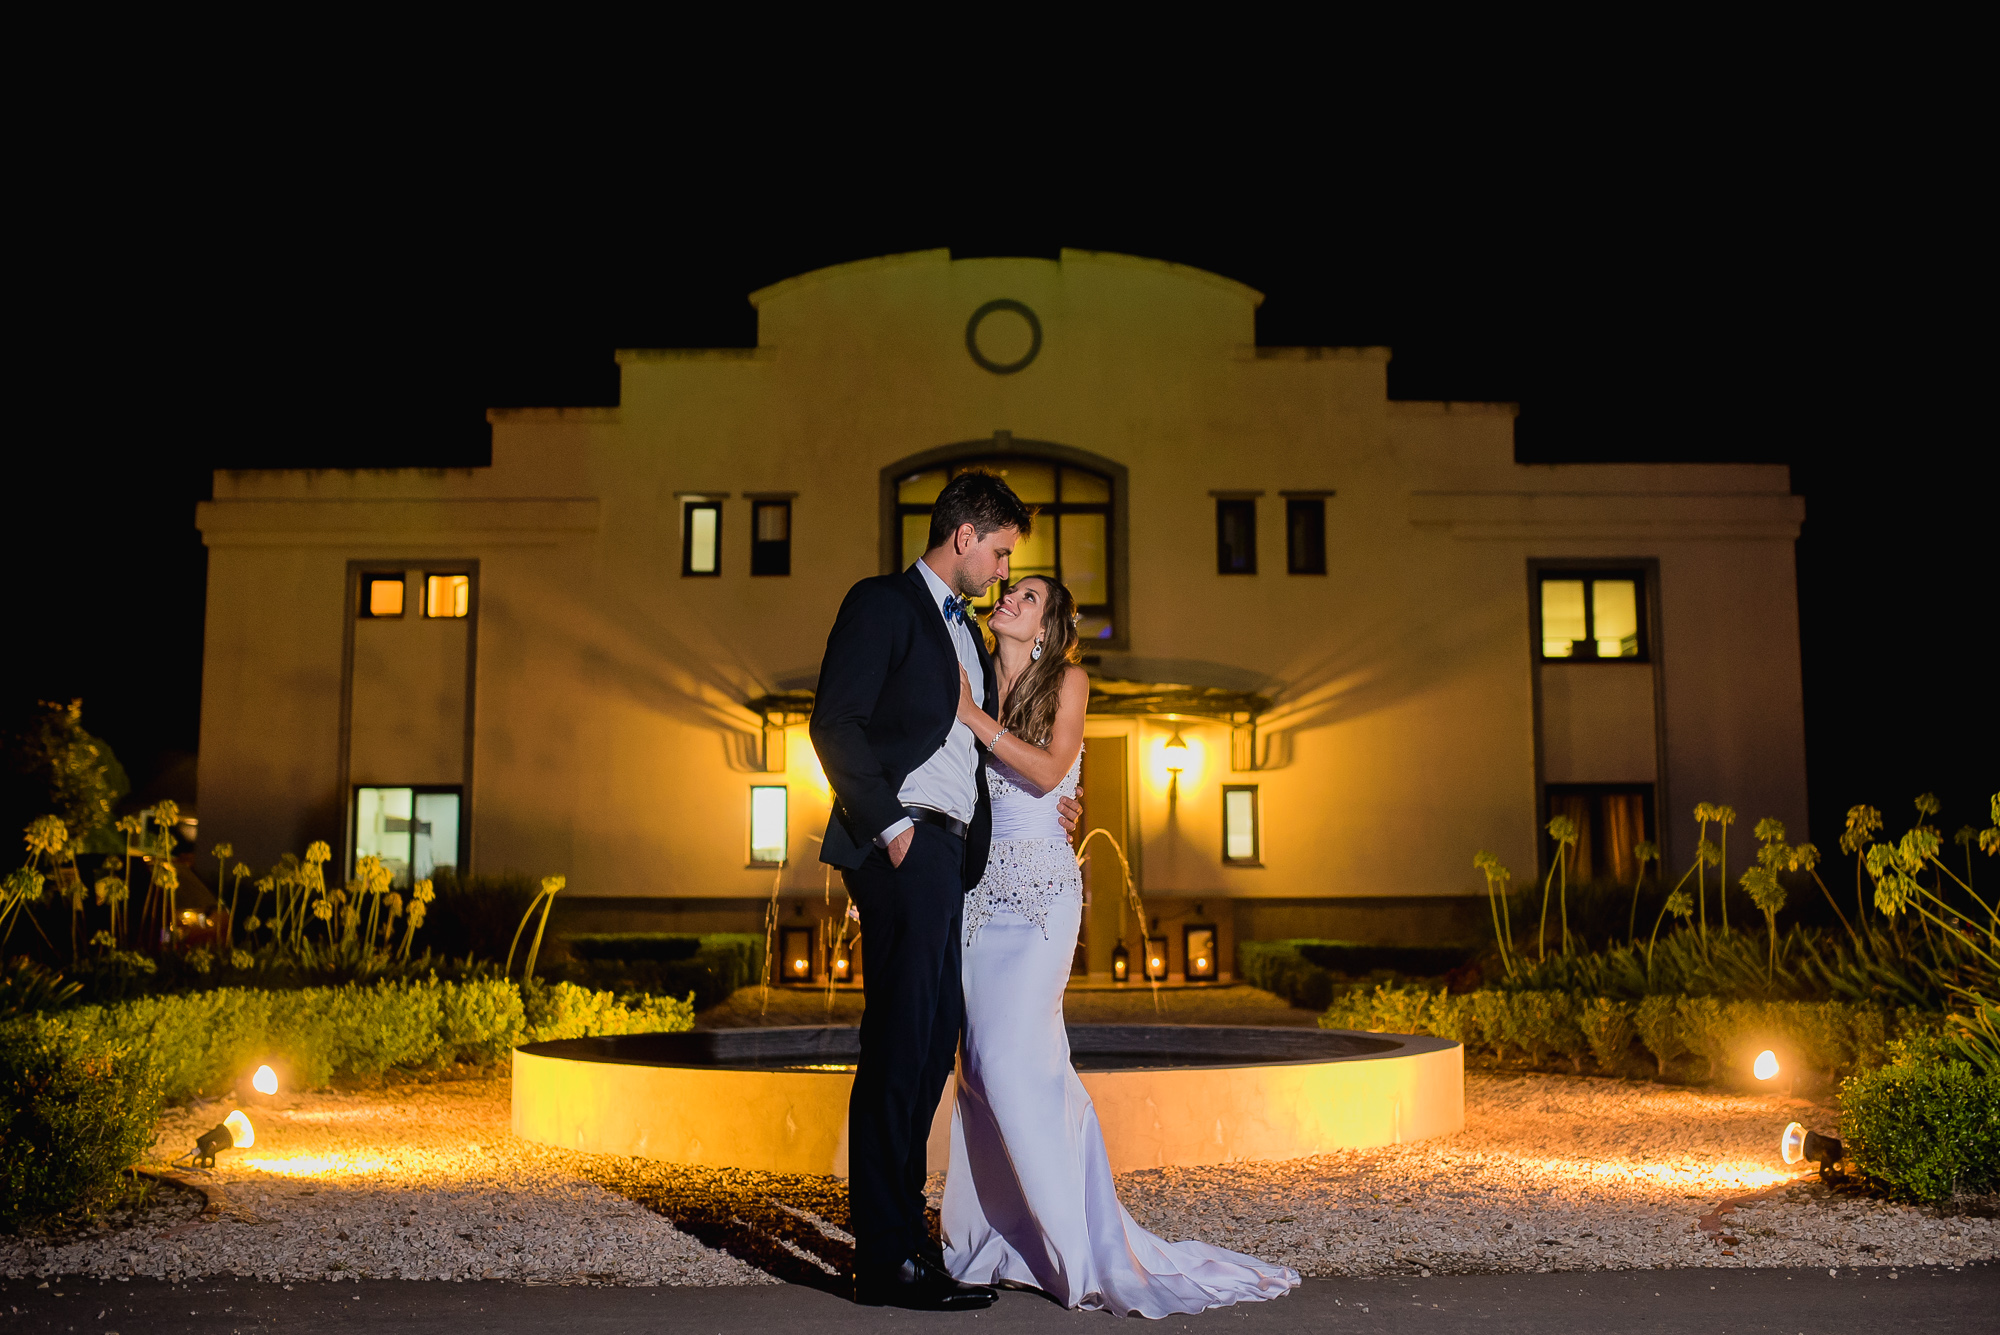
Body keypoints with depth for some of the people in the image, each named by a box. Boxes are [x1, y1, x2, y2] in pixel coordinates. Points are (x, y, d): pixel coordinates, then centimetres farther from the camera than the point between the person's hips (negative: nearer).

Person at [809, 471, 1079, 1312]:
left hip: (948, 854, 9)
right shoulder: (882, 604, -2)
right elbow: (835, 723, -12)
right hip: (903, 851, -9)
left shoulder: (965, 630, 24)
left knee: (931, 1046, 9)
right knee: (899, 1045, -8)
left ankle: (900, 1233, 17)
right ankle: (887, 1257, -2)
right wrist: (891, 825, -16)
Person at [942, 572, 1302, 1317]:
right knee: (981, 1060, 2)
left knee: (1016, 1056, -14)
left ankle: (1085, 1247, -6)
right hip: (981, 886, 5)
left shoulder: (1068, 681, 3)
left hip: (1040, 889, -5)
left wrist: (973, 717, -12)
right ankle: (990, 1236, 11)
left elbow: (1050, 769, -12)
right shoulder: (975, 685, 16)